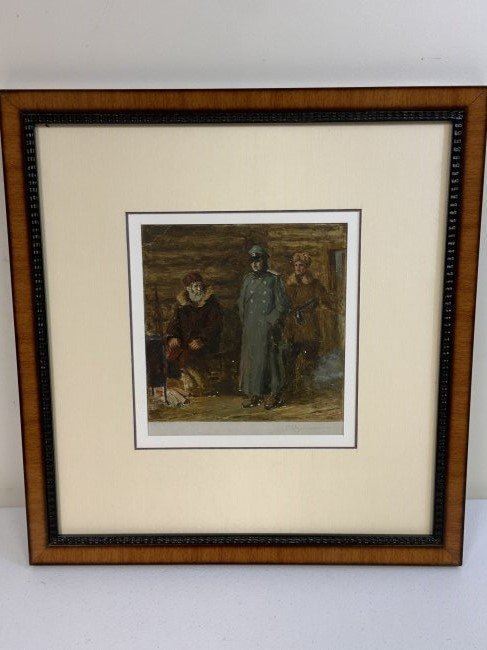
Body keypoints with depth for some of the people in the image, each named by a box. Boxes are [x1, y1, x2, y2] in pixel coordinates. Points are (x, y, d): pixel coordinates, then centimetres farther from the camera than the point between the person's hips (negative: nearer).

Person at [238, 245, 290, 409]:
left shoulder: (274, 279, -5)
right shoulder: (248, 280, 11)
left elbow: (282, 305, -6)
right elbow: (241, 303, 18)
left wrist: (273, 323, -11)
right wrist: (244, 323, 10)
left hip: (268, 328, -5)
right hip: (250, 328, 5)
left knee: (270, 358, -1)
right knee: (250, 358, 6)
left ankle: (274, 394, 10)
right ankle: (253, 394, 15)